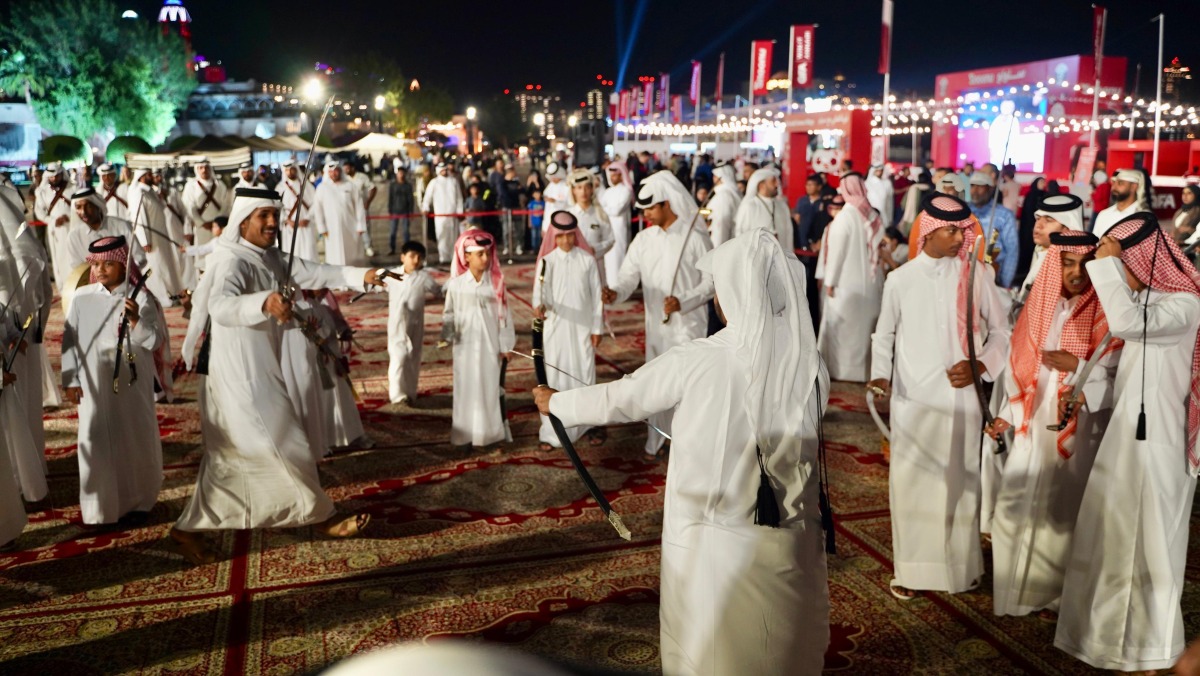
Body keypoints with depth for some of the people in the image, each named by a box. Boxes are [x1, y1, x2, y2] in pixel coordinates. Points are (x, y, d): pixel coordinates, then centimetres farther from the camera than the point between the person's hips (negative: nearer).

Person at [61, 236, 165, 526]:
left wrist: (137, 320, -27)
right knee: (97, 444, 3)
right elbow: (69, 339, 6)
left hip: (132, 383, -1)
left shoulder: (139, 298, -4)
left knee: (136, 441, 9)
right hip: (94, 385, 1)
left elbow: (156, 340, -9)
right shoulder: (82, 298, 2)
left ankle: (137, 502, 24)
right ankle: (101, 509, 13)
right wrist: (70, 379, 5)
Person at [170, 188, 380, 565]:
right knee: (286, 446, 0)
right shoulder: (232, 260, -20)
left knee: (229, 458, 16)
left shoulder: (271, 258, 10)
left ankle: (190, 529, 26)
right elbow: (220, 305, -38)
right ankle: (324, 519, 15)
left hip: (260, 372, 10)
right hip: (241, 376, -10)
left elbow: (312, 273, 3)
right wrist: (264, 303, -56)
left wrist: (361, 275, -10)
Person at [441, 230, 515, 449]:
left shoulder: (496, 283, -4)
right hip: (466, 345, 0)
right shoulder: (456, 284, -3)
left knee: (490, 387, 6)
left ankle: (491, 432, 16)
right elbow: (449, 314, 3)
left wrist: (505, 344, 0)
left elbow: (504, 314, 0)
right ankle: (464, 434, 13)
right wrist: (447, 336, -10)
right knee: (466, 388, 5)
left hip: (490, 344, 0)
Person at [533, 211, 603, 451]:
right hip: (555, 328, 0)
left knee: (585, 375, 4)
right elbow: (540, 290, -13)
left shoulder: (588, 260, 1)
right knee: (554, 377, 0)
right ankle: (552, 431, 6)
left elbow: (596, 295, 3)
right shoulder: (546, 261, -1)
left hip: (583, 328, 0)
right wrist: (539, 306, -35)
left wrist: (597, 328, 1)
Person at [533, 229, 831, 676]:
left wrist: (555, 403, 18)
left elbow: (618, 400, -1)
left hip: (713, 545, -2)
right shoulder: (810, 366, -7)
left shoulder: (694, 362, -15)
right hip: (787, 544, 3)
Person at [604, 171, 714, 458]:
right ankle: (657, 440, 30)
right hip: (656, 325, 5)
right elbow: (628, 276, -4)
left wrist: (682, 302, -22)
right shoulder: (643, 239, 2)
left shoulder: (696, 237, -10)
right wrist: (616, 292, -26)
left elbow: (711, 281, -9)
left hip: (689, 325, -5)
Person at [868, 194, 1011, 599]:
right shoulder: (900, 279, 1)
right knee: (910, 486, 2)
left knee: (960, 484, 9)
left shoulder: (977, 274, -1)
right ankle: (911, 570, 15)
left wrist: (979, 366, -9)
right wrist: (880, 375, -4)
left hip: (961, 399, 0)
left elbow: (1000, 331, 6)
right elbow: (884, 335, 11)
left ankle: (962, 565, 26)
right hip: (911, 400, 0)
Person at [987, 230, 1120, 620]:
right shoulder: (1038, 306, 7)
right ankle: (1021, 587, 23)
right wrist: (1008, 413, 6)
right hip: (1034, 424, 5)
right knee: (1016, 506, 7)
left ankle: (1061, 595, 19)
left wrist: (1078, 366, -21)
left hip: (1080, 427, -4)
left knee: (1063, 511, 3)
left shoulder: (1105, 312, -8)